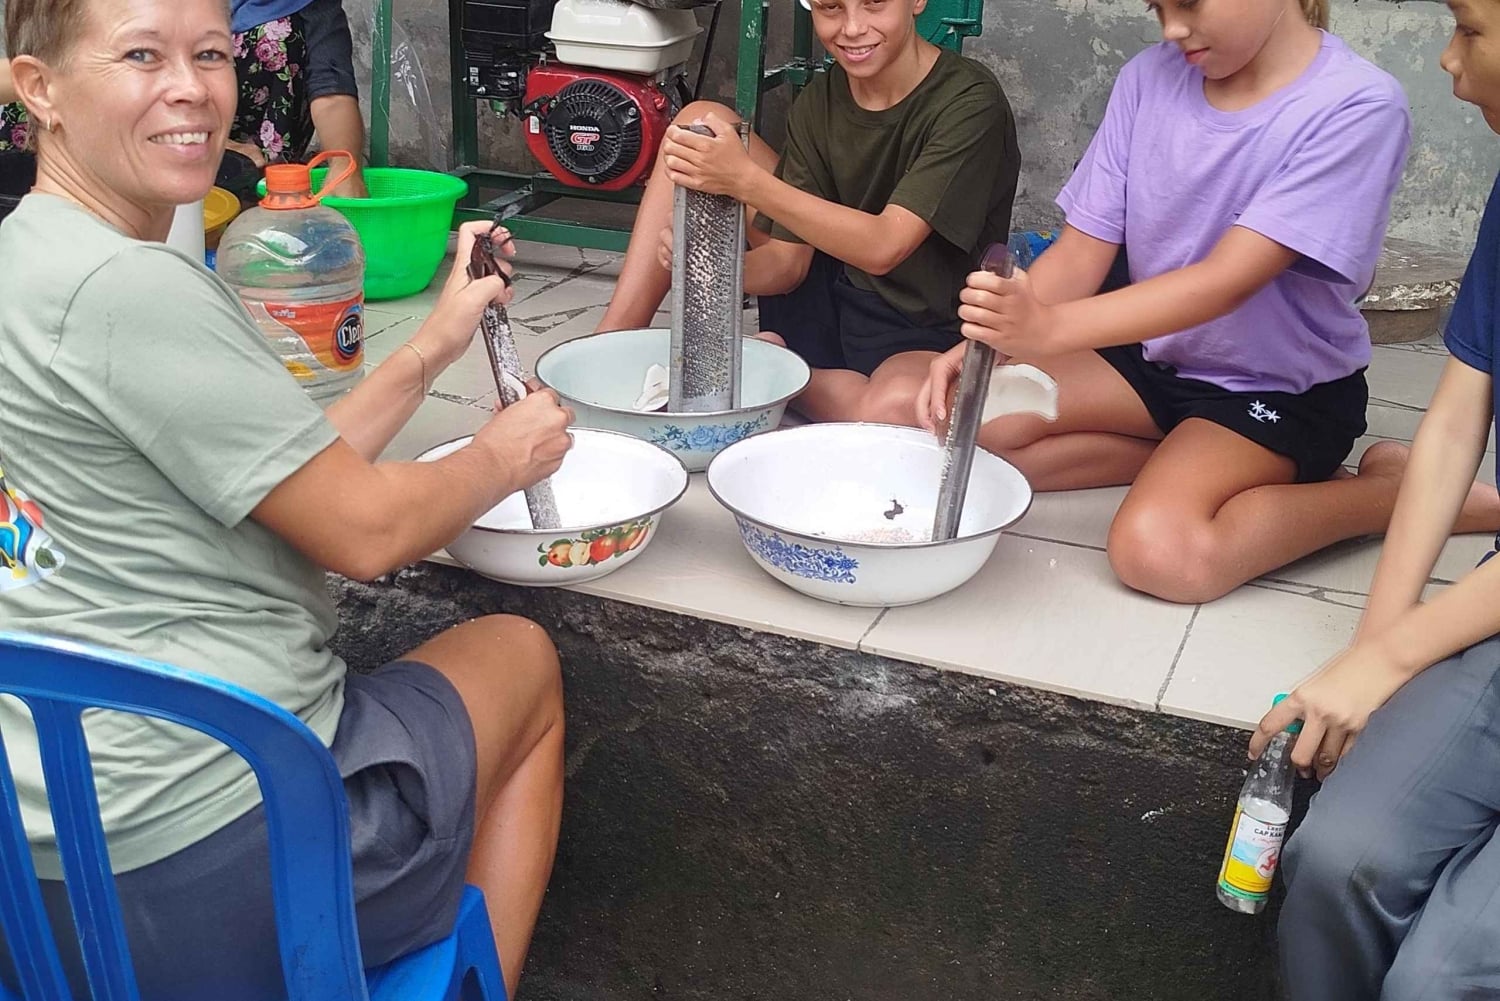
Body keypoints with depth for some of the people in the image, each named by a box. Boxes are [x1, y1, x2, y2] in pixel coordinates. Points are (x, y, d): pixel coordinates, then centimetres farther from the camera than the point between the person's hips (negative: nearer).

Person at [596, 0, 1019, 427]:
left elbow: (882, 248, -29)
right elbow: (790, 259, -5)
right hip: (830, 302, 5)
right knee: (699, 122, -2)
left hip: (927, 338, -5)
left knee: (894, 409, -44)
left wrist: (745, 180, -38)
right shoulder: (818, 103, -1)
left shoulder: (969, 100, -19)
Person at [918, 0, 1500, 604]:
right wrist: (982, 344, -24)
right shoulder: (1149, 78, -4)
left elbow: (1227, 281, -29)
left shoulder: (1357, 107, -21)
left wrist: (1050, 328, -41)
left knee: (1157, 549, -31)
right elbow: (1081, 253, -6)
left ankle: (1396, 491, -8)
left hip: (1284, 388, -6)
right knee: (967, 425, -13)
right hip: (1154, 355, 6)